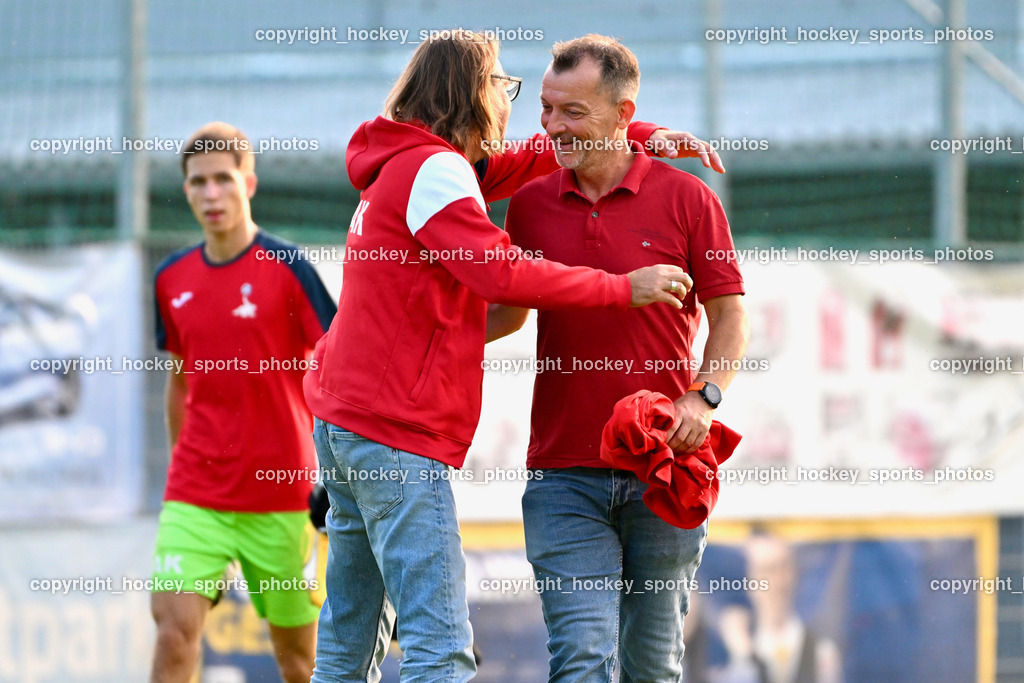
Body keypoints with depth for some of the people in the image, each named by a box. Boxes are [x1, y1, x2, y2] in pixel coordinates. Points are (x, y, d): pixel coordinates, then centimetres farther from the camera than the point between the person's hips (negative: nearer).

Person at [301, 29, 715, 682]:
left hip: (345, 417, 11)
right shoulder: (433, 170, -12)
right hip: (397, 432, -11)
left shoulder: (408, 165, 19)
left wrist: (641, 135, 18)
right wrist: (625, 287, -14)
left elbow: (525, 160, 28)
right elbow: (505, 274, -22)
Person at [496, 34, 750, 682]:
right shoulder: (530, 205, 8)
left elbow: (730, 317, 3)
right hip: (565, 475, 1)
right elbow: (510, 310, 20)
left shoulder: (686, 198, 0)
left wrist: (704, 398, -13)